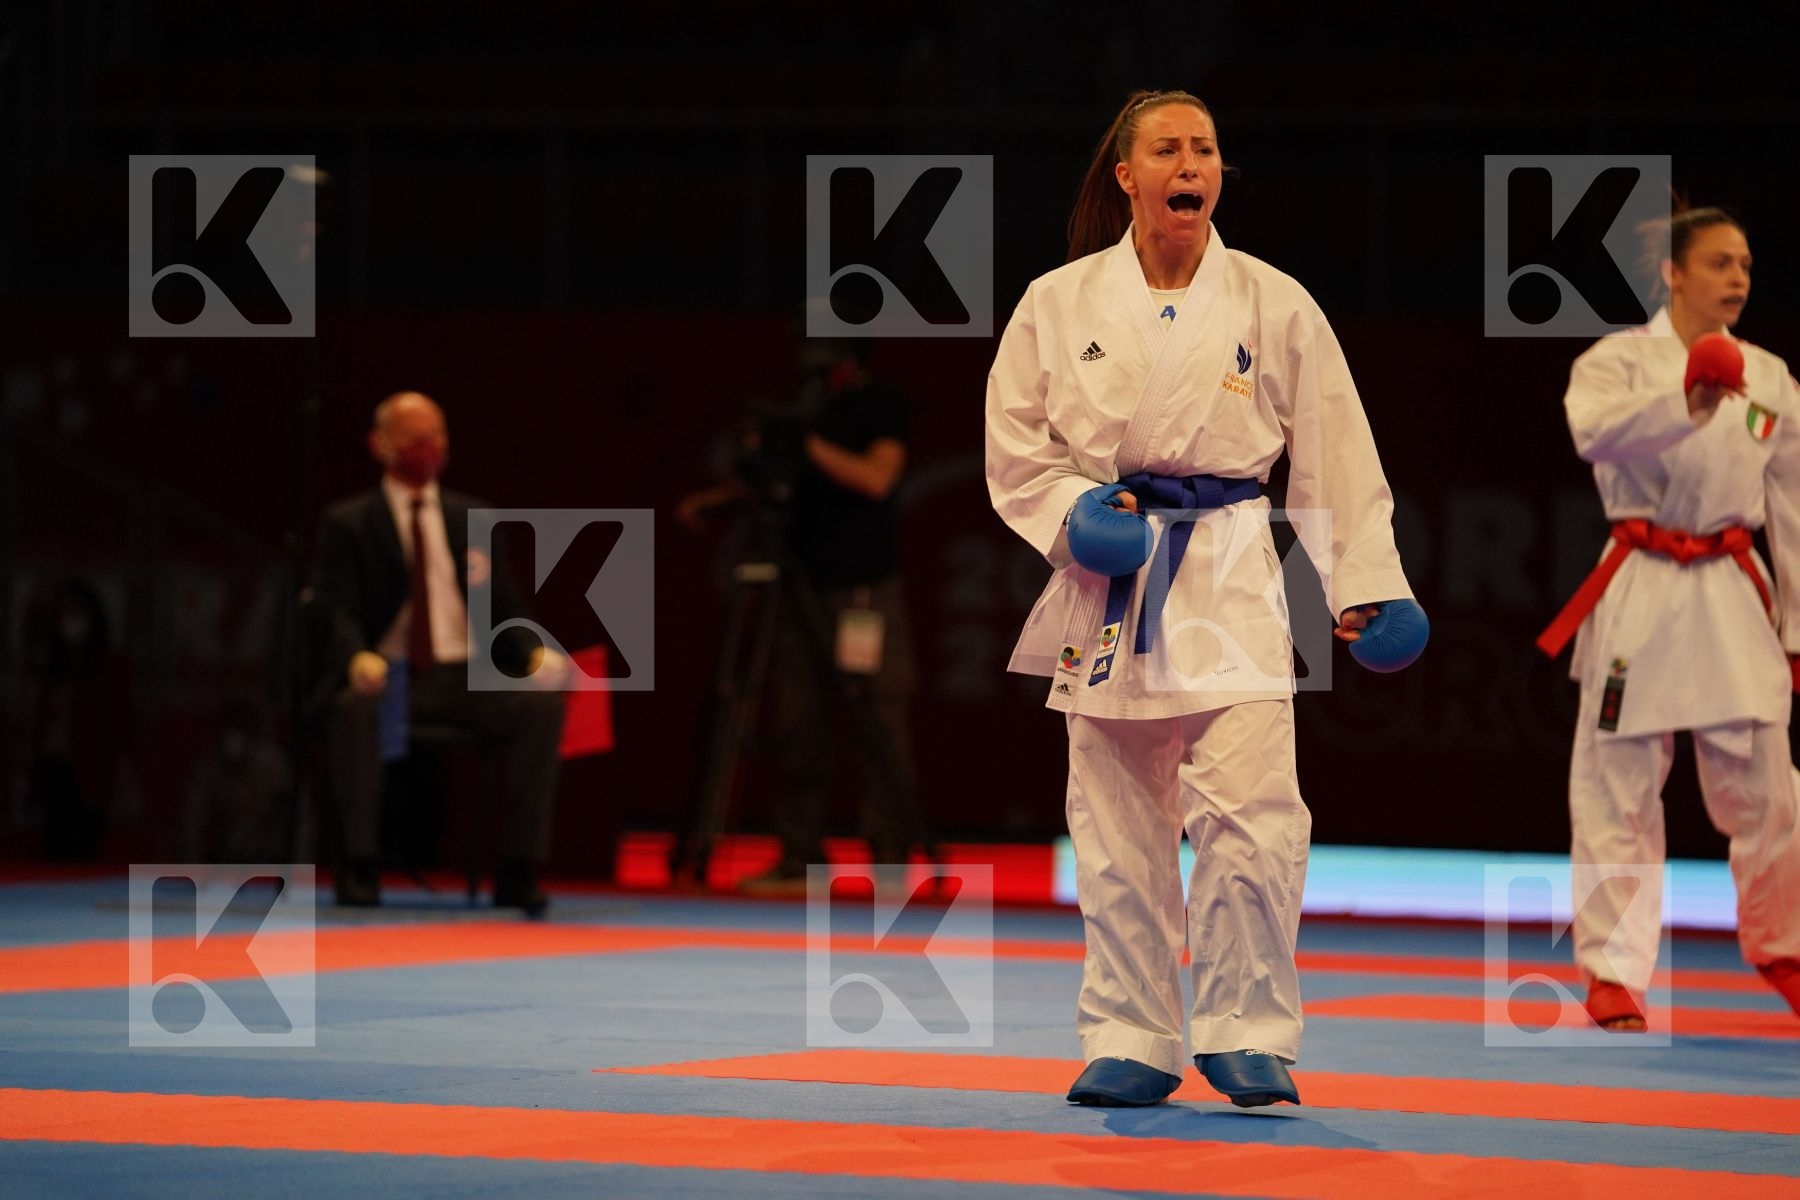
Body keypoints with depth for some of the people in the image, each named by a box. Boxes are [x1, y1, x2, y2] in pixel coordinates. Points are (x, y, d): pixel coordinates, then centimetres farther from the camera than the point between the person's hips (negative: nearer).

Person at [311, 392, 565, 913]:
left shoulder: (471, 518, 16)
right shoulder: (347, 524, 6)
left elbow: (504, 606, 14)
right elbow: (337, 610, -6)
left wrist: (536, 653, -9)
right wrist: (357, 657, -30)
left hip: (463, 678, 3)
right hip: (387, 676, -3)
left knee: (542, 706, -26)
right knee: (356, 708, -39)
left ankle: (517, 870, -24)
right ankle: (360, 865, -29)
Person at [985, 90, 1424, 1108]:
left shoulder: (1274, 305, 3)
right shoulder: (1060, 303, 4)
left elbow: (1335, 448, 6)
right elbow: (1013, 445, 8)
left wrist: (1367, 582, 3)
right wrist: (1073, 513, -9)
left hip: (1230, 583, -1)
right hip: (1106, 585, 1)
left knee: (1249, 815, -13)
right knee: (1119, 833, 4)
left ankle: (1250, 1036, 0)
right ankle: (1132, 1042, 16)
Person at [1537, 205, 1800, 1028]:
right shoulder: (1619, 360, 0)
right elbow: (1595, 431, -22)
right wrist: (1687, 397, -36)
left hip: (1733, 599, 2)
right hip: (1640, 595, -2)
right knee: (1619, 790, 0)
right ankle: (1613, 973, 9)